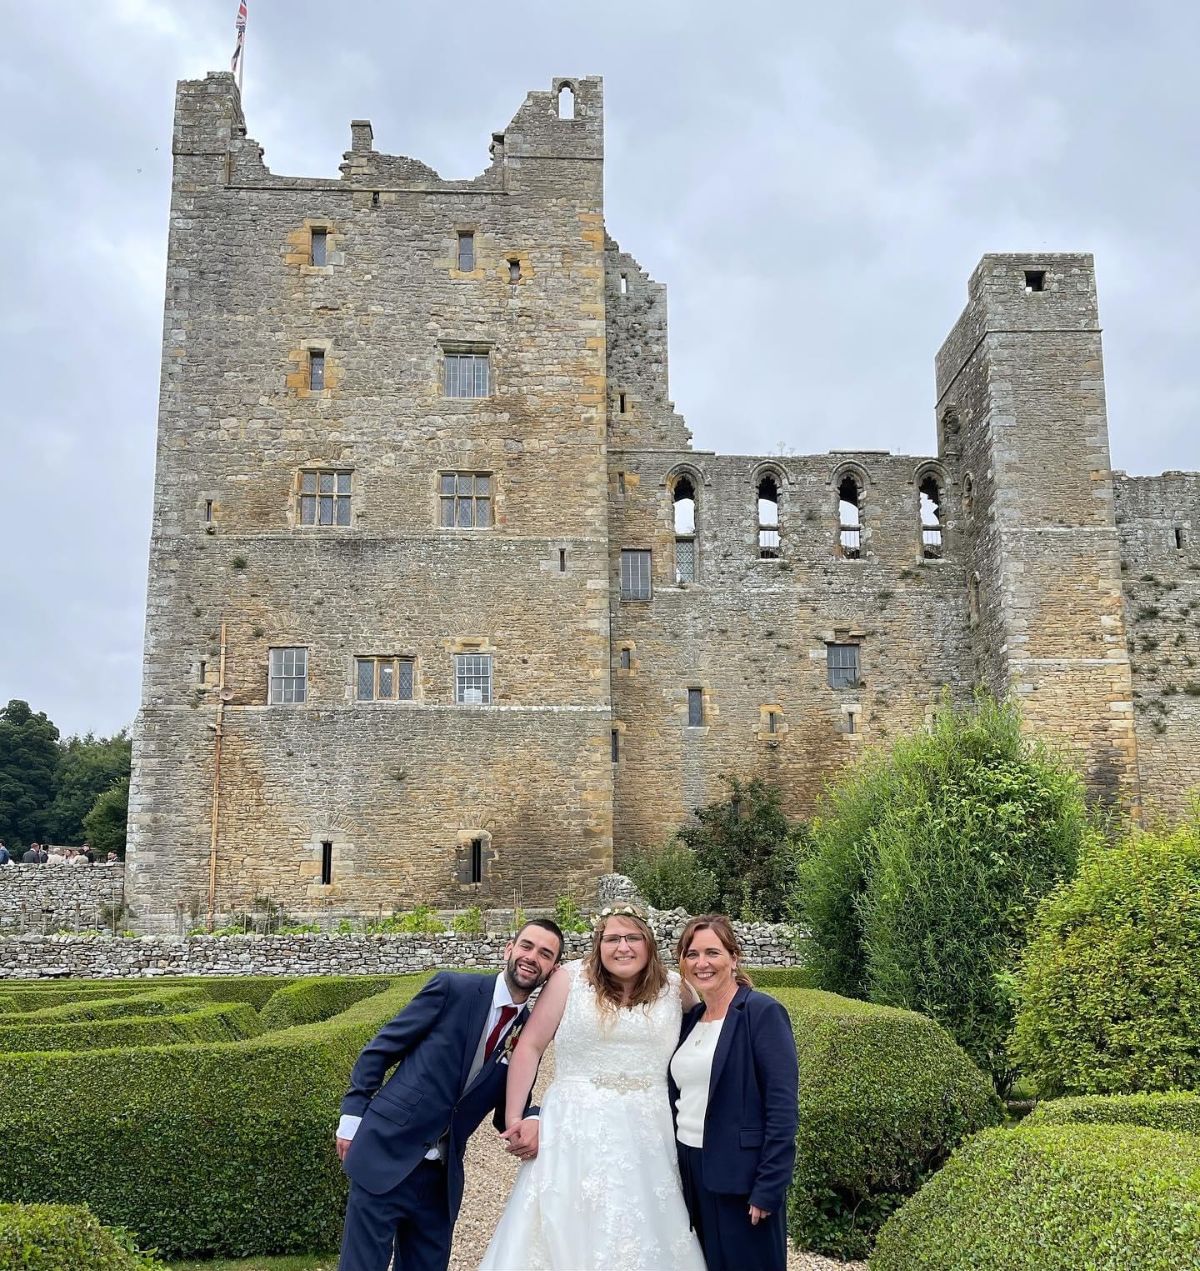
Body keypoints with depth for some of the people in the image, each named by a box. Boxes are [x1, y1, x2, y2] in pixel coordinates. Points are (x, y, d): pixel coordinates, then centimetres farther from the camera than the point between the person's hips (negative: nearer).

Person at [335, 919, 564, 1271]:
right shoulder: (452, 989, -8)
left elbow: (507, 1114, 11)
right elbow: (380, 1048, -2)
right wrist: (352, 1116, -5)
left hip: (442, 1179, 4)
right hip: (385, 1156, -4)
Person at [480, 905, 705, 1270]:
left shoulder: (674, 989, 4)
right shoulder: (572, 979, -2)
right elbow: (529, 1046, -1)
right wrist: (515, 1118, -4)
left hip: (647, 1136, 2)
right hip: (575, 1130, -2)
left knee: (645, 1241, 7)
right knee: (566, 1235, 2)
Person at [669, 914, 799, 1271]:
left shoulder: (763, 1013, -11)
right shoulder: (691, 1017, 10)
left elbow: (782, 1109, -15)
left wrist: (768, 1190, -18)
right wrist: (675, 1171, 9)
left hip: (740, 1178, -6)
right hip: (689, 1172, 6)